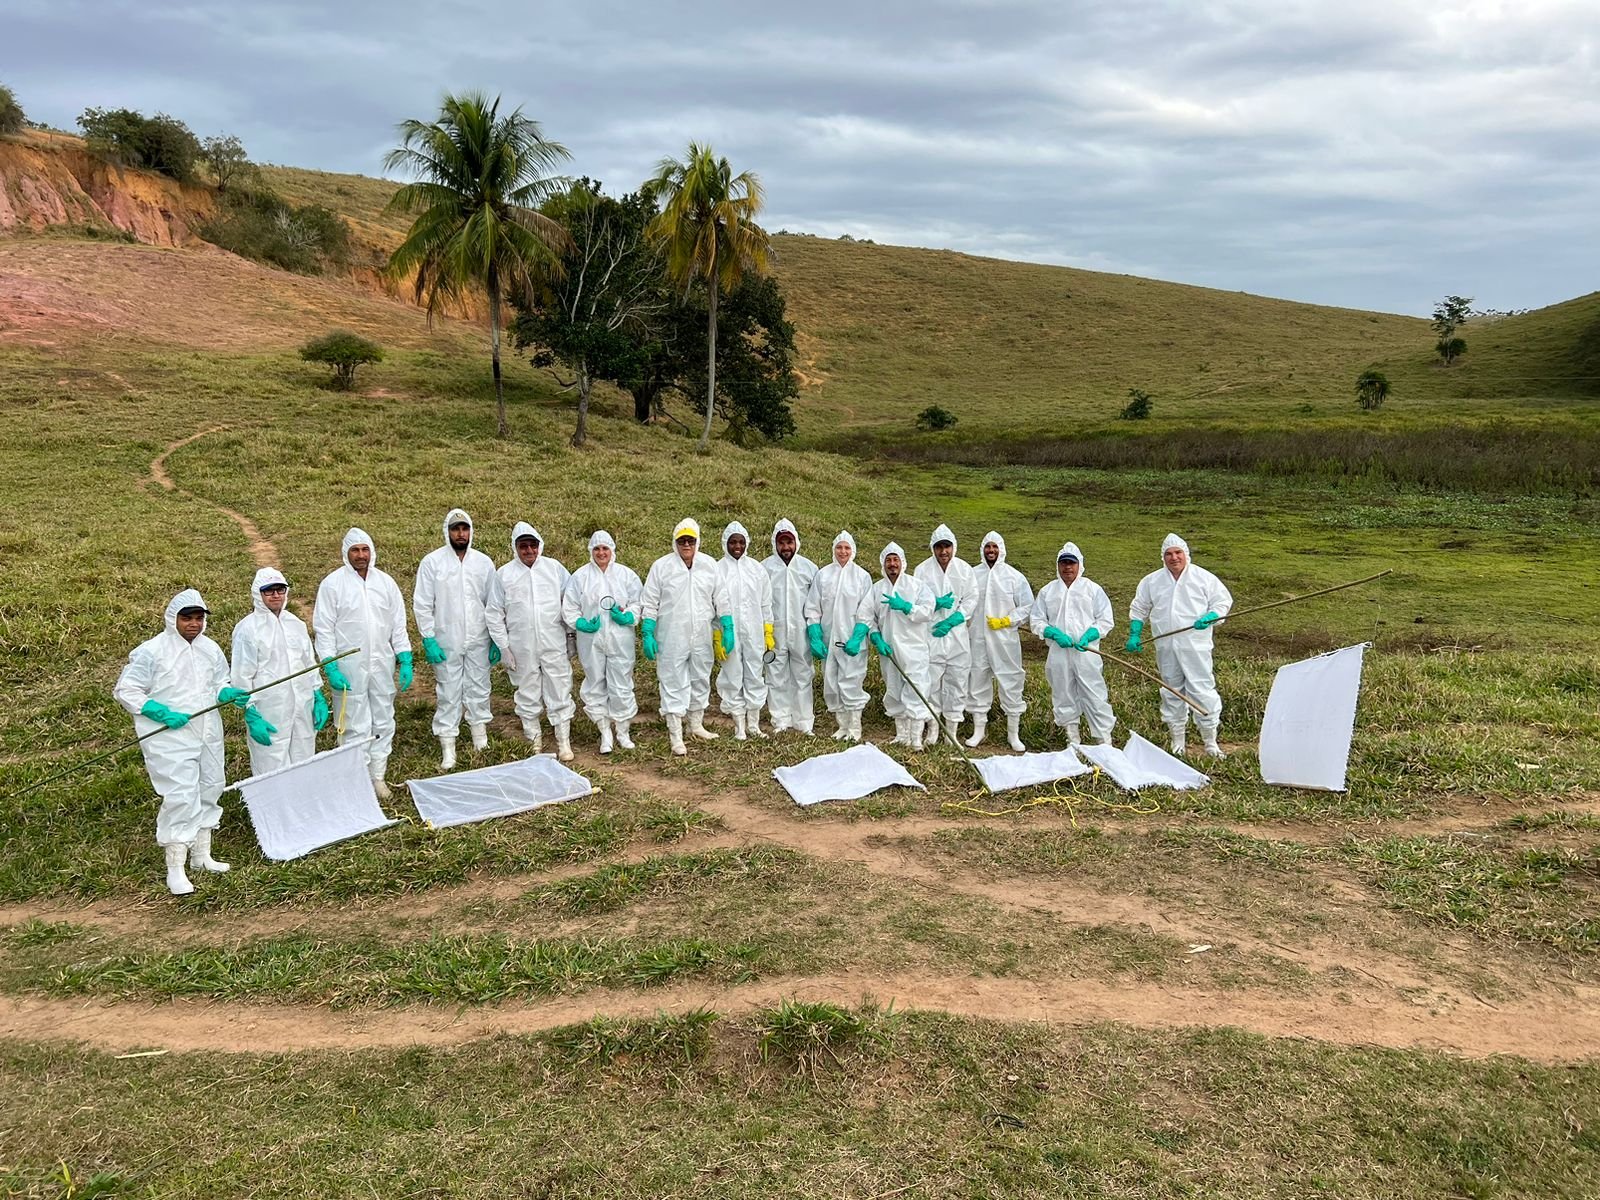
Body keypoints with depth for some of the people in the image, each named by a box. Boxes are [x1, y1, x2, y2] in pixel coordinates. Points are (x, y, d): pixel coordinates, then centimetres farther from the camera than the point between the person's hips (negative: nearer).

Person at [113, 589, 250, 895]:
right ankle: (175, 869, -2)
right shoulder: (151, 651, -11)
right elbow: (124, 691, -8)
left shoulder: (211, 649, 7)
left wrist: (232, 694, -6)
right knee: (180, 797, -11)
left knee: (209, 791, 15)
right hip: (170, 737, -7)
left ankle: (201, 855, 31)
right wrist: (163, 713, -18)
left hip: (208, 734, 7)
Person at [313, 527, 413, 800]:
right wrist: (330, 667, -12)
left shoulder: (386, 582, 6)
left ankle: (378, 775, 23)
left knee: (383, 723, 10)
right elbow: (323, 628, -5)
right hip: (349, 667, -4)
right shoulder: (332, 583, -4)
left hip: (382, 665, 4)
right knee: (356, 727, 0)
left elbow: (398, 624, 10)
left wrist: (405, 660, 4)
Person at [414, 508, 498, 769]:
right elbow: (422, 604, -3)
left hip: (478, 640, 2)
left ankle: (481, 741, 25)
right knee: (448, 694, 2)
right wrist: (428, 640, -8)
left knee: (479, 689, 11)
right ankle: (447, 748, 10)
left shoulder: (483, 562, 3)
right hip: (446, 642, -2)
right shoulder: (432, 562, -4)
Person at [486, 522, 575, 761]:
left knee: (560, 692, 2)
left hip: (554, 645, 0)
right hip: (522, 649, 0)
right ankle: (534, 743, 24)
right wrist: (503, 646, 0)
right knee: (528, 695, 10)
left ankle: (564, 742, 12)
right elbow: (493, 614, 4)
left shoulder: (554, 568, 1)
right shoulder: (504, 574, 0)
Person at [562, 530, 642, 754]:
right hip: (591, 640, 1)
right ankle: (605, 734, 19)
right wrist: (582, 623, -11)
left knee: (622, 685, 2)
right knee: (596, 685, 7)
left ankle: (623, 732, 18)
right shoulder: (580, 576, 3)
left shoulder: (626, 574, 4)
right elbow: (569, 607, 4)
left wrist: (628, 616, -12)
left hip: (620, 640, 0)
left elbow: (638, 602, 7)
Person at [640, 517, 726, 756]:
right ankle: (675, 736, 5)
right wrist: (648, 634, -8)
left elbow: (720, 600, 10)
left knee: (701, 680, 15)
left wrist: (727, 628, 4)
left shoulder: (709, 565, 4)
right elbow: (650, 603, -2)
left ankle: (696, 725, 32)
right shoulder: (661, 566, -4)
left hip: (702, 638, 4)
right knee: (674, 684, -1)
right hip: (671, 638, -3)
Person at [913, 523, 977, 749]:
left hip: (957, 634, 1)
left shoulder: (964, 568, 4)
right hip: (931, 633, -1)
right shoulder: (923, 569, 1)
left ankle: (952, 730, 14)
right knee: (931, 680, 0)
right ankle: (933, 728, 13)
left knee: (957, 681, 4)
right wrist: (937, 603, -19)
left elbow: (971, 599, 2)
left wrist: (952, 620, -10)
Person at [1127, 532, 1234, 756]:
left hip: (1195, 647, -3)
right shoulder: (1152, 581, 8)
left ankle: (1210, 742, 6)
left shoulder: (1204, 578, 0)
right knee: (1172, 693, 11)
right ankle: (1177, 741, 23)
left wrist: (1209, 618, -15)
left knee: (1202, 691, -6)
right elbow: (1138, 609, 17)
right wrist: (1134, 635, 8)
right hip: (1166, 648, 3)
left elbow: (1223, 602, 4)